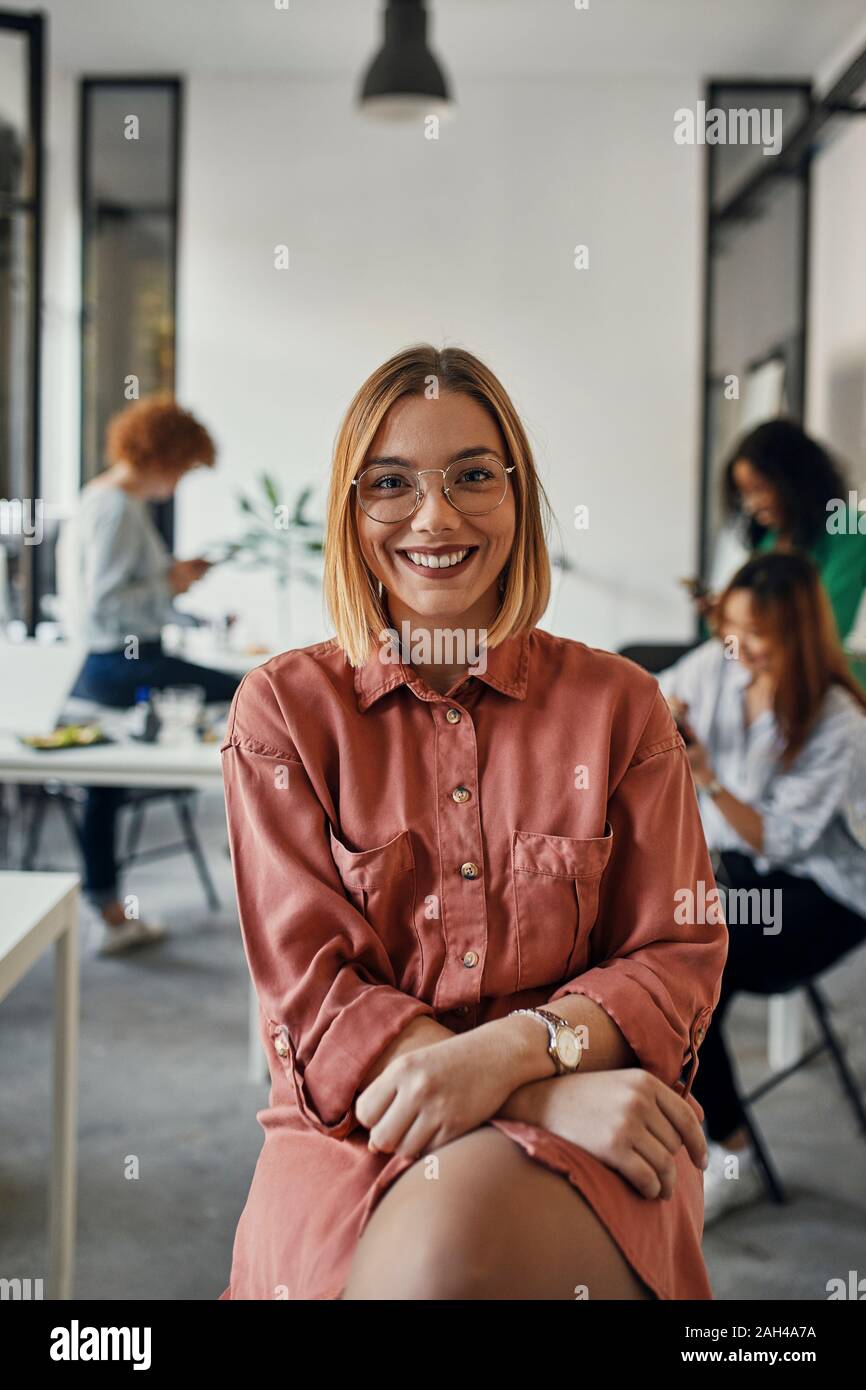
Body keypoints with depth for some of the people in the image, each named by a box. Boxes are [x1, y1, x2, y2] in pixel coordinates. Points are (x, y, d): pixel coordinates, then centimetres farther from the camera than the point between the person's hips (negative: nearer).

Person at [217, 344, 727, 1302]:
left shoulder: (619, 703, 8)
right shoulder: (281, 710, 5)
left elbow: (678, 958, 5)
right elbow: (308, 989, -3)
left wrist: (514, 1051, -18)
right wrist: (553, 1094, -17)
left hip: (585, 1137, 0)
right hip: (354, 1130, 0)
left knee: (450, 1236, -34)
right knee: (425, 1258, -34)